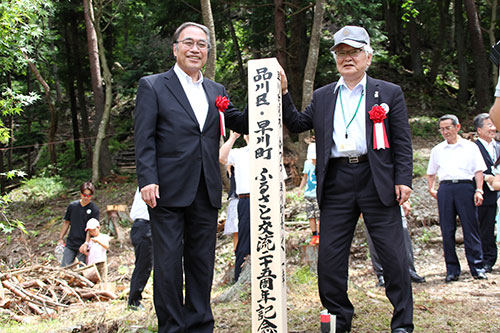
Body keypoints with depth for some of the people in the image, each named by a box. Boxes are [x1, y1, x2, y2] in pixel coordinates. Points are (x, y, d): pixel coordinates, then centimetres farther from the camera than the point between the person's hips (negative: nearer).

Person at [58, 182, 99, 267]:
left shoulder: (94, 209, -6)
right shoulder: (72, 205, 5)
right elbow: (66, 222, 14)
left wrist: (86, 243, -22)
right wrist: (60, 238, 12)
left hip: (83, 245, -3)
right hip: (70, 244, 4)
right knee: (64, 267, 1)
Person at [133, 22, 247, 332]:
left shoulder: (216, 91, 15)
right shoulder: (152, 86, 2)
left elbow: (243, 124, 10)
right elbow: (144, 139, -5)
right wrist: (147, 180, -15)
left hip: (206, 192, 5)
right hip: (168, 190, -5)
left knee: (202, 261, 11)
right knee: (168, 262, 1)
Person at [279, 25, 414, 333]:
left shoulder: (390, 93, 9)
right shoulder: (322, 97, 17)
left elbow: (402, 142, 4)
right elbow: (297, 124, 16)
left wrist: (403, 180, -6)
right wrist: (284, 93, 4)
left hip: (377, 181, -2)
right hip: (336, 183, 3)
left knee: (394, 255, 0)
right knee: (329, 257, 3)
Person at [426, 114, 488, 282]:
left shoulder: (470, 147, 11)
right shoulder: (437, 150, 19)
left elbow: (479, 170, 7)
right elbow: (431, 173, 28)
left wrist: (478, 190, -5)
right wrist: (431, 189, 15)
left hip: (465, 187, -2)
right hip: (445, 188, 3)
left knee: (471, 228, -6)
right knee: (447, 231, 0)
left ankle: (477, 268, 0)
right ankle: (452, 270, 6)